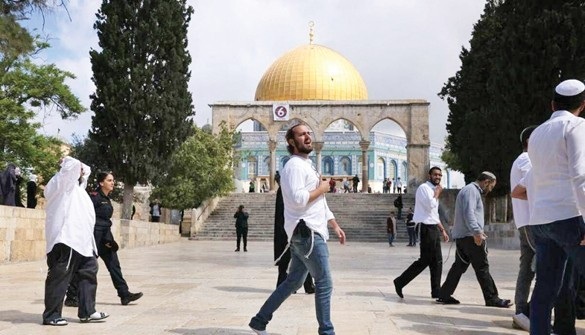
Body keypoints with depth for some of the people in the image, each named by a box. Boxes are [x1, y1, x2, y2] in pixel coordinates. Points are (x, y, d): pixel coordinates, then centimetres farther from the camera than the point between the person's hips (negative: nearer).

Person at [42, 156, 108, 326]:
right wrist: (68, 162, 0)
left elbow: (85, 169, 40)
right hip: (66, 238, -10)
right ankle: (51, 315, 2)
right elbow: (74, 165, -21)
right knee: (59, 276, -5)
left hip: (80, 239, 10)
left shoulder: (76, 184, 24)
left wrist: (80, 167, 21)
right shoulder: (62, 182, -4)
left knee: (89, 272, 9)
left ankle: (87, 311, 13)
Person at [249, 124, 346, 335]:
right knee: (324, 283, -3)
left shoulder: (307, 166, 21)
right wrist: (321, 189, -12)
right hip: (307, 233, -10)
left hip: (307, 233, 10)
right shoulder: (295, 165, -12)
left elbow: (320, 203, 25)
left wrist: (335, 226, 20)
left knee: (293, 282, 15)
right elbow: (298, 200, -26)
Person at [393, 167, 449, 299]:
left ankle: (436, 292, 13)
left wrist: (442, 230, 22)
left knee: (437, 261, 8)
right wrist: (437, 193, -9)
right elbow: (430, 205, -23)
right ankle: (400, 281, 2)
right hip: (426, 228, -9)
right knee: (425, 260, -8)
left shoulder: (433, 190, 20)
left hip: (434, 228, 9)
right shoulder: (424, 188, -9)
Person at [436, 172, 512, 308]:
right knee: (482, 268, -3)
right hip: (470, 236, -10)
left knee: (459, 266, 9)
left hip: (461, 236, 10)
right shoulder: (471, 190, -11)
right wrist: (477, 232, -30)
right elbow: (468, 213, -23)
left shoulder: (473, 191, 23)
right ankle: (492, 298, 4)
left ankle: (444, 295, 9)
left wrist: (478, 231, 28)